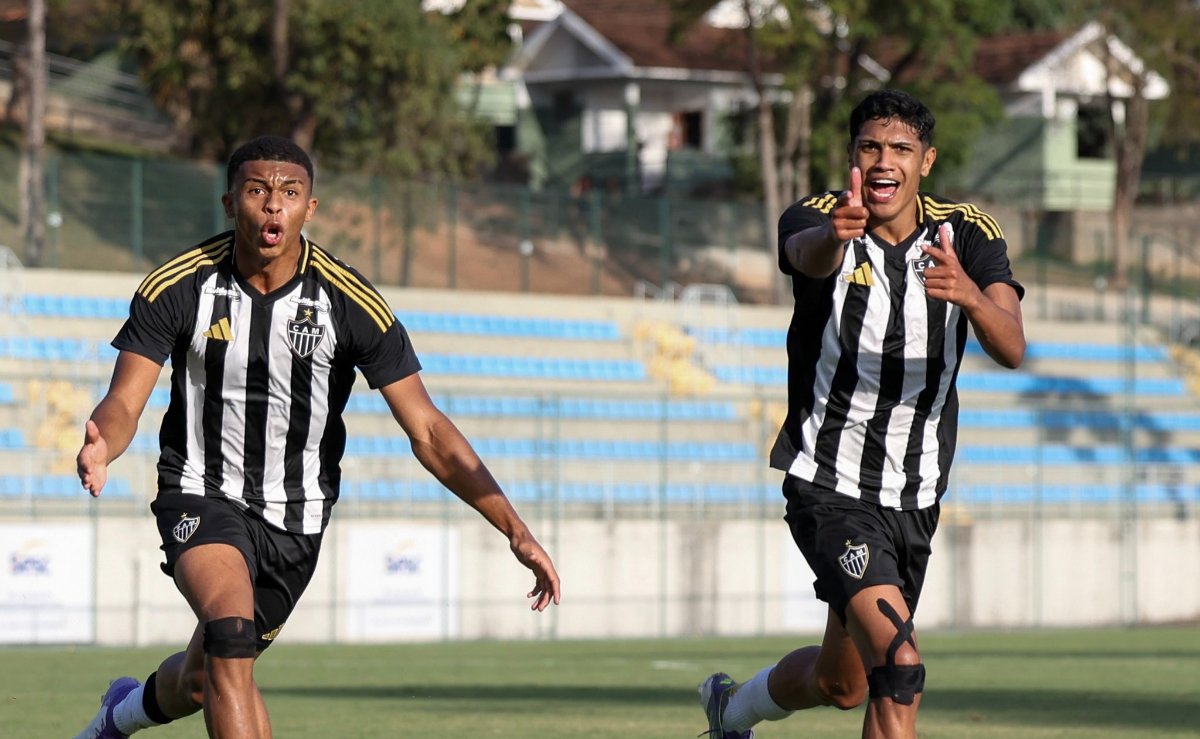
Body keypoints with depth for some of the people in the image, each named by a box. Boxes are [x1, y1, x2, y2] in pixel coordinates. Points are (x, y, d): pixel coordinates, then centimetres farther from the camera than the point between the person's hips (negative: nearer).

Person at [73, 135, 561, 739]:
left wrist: (515, 530, -22)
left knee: (204, 679, 14)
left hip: (295, 516, 2)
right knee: (231, 635, -30)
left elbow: (428, 432, -13)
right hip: (202, 493, -2)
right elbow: (124, 401, -13)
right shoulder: (178, 287, -14)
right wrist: (101, 445, -40)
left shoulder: (350, 304, -15)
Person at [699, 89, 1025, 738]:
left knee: (841, 683, 19)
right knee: (898, 668, -23)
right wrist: (834, 234, -63)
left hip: (914, 497, 5)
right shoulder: (815, 220, -12)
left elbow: (1011, 349, -20)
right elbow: (809, 254, -38)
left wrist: (970, 295, -42)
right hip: (827, 484, -5)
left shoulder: (968, 234, -4)